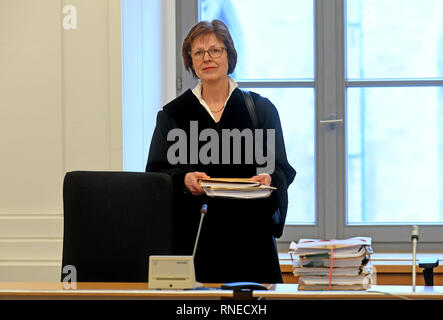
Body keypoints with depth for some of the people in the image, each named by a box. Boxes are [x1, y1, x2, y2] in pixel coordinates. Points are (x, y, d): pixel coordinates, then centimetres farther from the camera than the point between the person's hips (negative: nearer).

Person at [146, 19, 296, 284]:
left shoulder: (261, 109, 9)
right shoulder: (173, 115, 10)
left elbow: (283, 170, 6)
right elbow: (155, 173, 4)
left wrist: (268, 179, -16)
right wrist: (183, 180, -17)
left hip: (249, 236, 0)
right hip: (192, 235, 0)